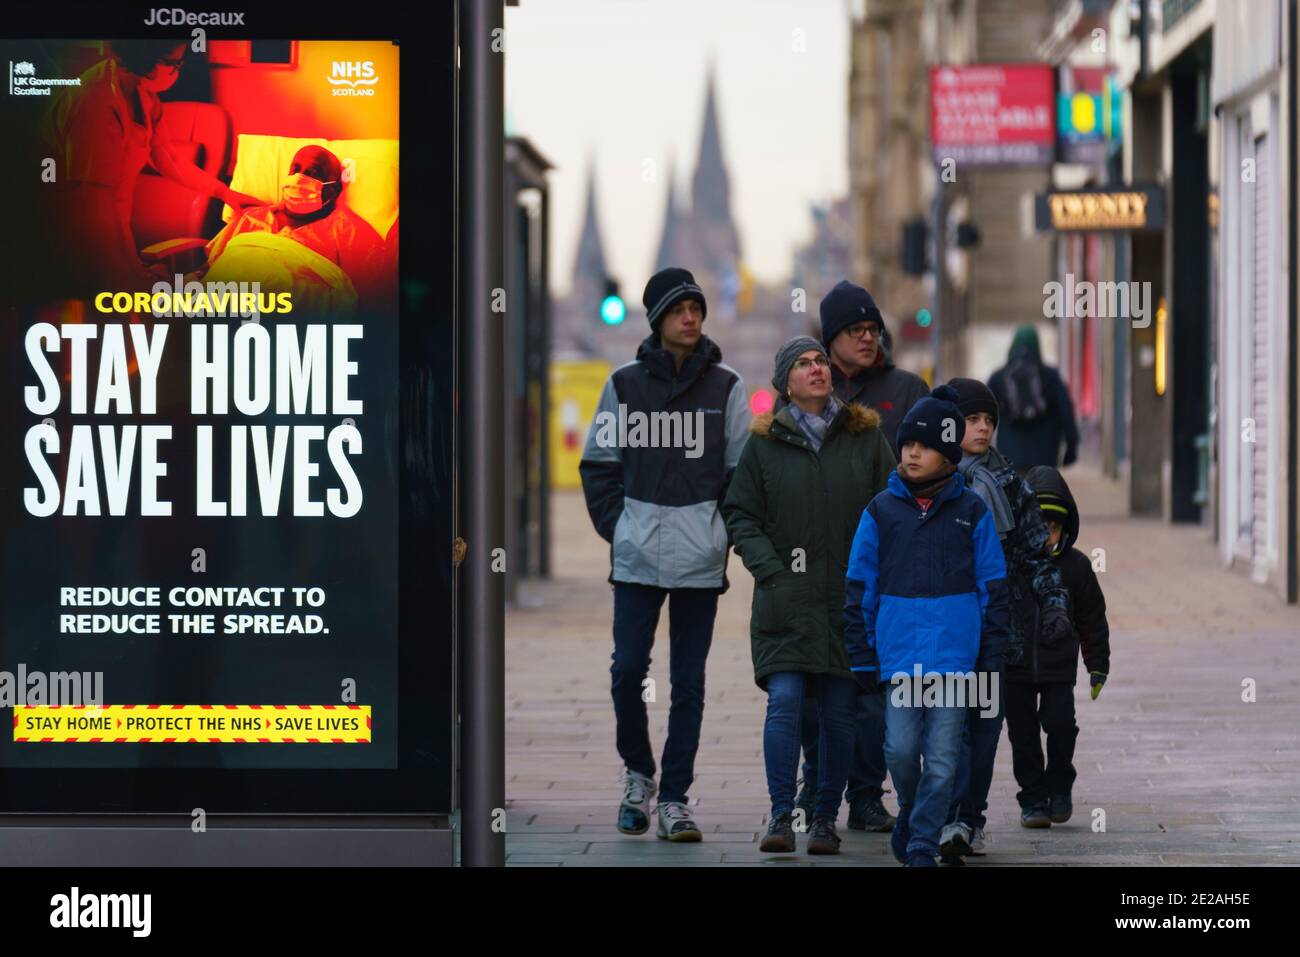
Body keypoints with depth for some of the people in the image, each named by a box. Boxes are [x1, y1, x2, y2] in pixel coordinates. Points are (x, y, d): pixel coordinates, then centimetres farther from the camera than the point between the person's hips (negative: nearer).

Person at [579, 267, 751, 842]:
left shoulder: (725, 386, 5)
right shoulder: (625, 384, 6)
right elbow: (598, 464, 9)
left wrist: (724, 532, -1)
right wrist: (616, 526, 0)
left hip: (701, 557, 0)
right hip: (637, 554, 0)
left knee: (688, 681, 2)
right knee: (627, 669, -5)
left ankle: (674, 798, 8)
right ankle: (637, 774, 17)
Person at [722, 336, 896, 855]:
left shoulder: (866, 437, 7)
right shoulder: (765, 442, 5)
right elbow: (739, 515, 6)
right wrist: (770, 570, -7)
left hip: (849, 598, 1)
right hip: (787, 598, -1)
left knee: (839, 713, 2)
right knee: (785, 701, -12)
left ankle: (826, 818, 12)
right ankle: (781, 816, -8)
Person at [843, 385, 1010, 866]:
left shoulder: (971, 511, 4)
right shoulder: (881, 510, 6)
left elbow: (993, 588, 7)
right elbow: (859, 588, 8)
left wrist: (991, 658, 3)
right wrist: (862, 658, 4)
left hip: (954, 651, 0)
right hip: (899, 650, 0)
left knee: (942, 757, -1)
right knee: (901, 747, -5)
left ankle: (923, 844, 9)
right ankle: (909, 813, 23)